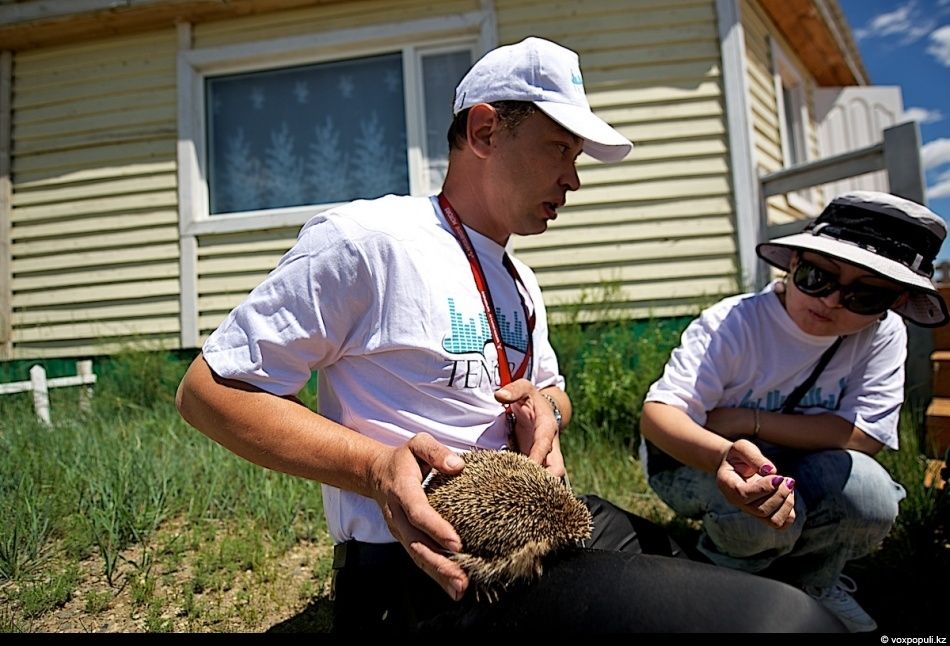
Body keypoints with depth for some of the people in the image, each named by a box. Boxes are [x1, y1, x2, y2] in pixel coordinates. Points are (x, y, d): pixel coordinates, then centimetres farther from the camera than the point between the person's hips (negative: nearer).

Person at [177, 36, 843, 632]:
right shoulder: (364, 240, -12)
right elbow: (209, 391, -10)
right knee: (784, 615, -23)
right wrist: (377, 469, -23)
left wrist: (543, 408, 1)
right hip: (428, 562, -8)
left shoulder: (520, 284, 16)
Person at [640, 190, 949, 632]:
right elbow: (657, 414, -34)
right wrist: (725, 454, -55)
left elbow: (867, 434, -20)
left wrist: (750, 420, -26)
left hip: (793, 465, 4)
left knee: (868, 494, -25)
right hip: (692, 460, -3)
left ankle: (809, 583, 9)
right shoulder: (733, 324, -26)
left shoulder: (883, 334, -14)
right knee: (760, 504, -34)